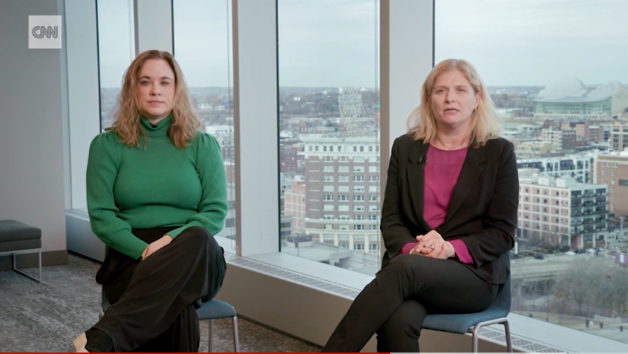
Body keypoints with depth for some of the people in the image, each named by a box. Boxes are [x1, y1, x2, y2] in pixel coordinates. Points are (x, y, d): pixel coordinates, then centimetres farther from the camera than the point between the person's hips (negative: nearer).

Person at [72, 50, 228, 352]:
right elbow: (101, 216, 1)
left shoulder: (202, 145, 10)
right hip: (130, 257, -1)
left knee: (197, 239, -40)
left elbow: (216, 211, 3)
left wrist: (171, 240, -16)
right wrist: (144, 250, -16)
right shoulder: (107, 145, 8)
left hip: (196, 261, 1)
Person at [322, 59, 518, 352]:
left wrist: (451, 248, -17)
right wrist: (412, 248, -15)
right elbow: (391, 218, 8)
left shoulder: (499, 152, 3)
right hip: (409, 263, 2)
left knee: (404, 269, -36)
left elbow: (503, 231, 0)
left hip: (473, 272, -2)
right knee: (396, 322, -35)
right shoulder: (405, 147, 11)